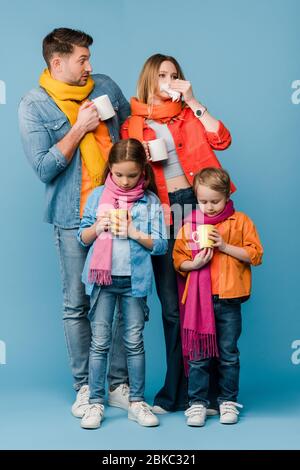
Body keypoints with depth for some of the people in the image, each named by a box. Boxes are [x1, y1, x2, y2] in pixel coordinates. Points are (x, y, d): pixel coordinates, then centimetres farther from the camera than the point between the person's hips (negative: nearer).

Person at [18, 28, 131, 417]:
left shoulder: (105, 86, 9)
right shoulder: (33, 106, -3)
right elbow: (44, 167, -11)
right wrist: (80, 127, -12)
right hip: (74, 216, -3)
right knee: (77, 304, 2)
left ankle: (119, 385, 17)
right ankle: (85, 387, 15)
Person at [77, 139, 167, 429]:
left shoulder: (150, 201, 2)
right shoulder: (98, 196, 5)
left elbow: (161, 245, -1)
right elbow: (82, 238, 8)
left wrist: (135, 233, -14)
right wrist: (97, 228, -12)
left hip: (135, 280, 0)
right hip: (103, 278, 1)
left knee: (134, 342, 6)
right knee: (99, 342, 3)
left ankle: (137, 402, 17)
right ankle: (96, 402, 11)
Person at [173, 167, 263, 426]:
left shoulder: (241, 222, 2)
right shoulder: (190, 225, 6)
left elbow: (256, 254, -3)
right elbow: (178, 260, 6)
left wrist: (225, 246, -13)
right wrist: (195, 263, -14)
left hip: (229, 300, -1)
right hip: (198, 299, 1)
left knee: (229, 354, 10)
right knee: (198, 355, 5)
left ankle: (228, 401, 24)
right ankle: (197, 402, 16)